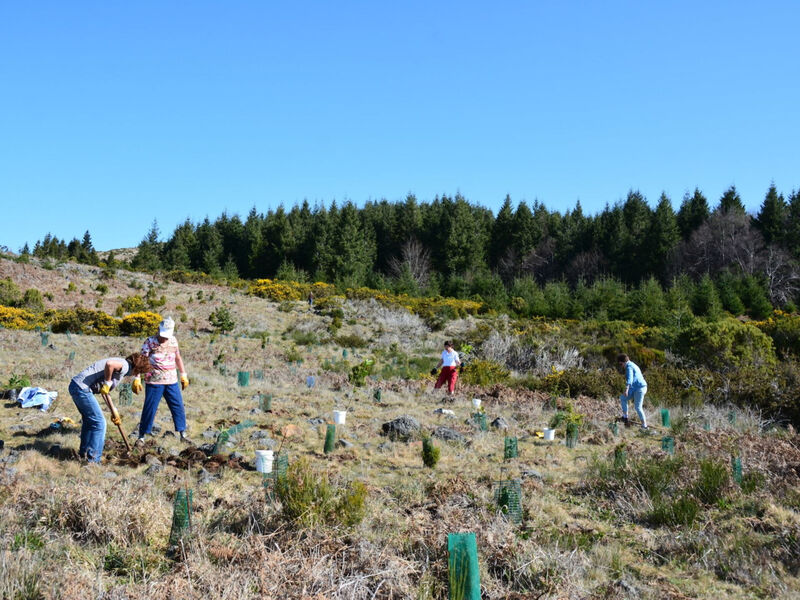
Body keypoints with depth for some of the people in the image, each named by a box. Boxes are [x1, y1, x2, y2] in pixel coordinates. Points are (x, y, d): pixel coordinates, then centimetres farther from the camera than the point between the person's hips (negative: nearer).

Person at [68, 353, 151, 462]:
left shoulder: (122, 368, 20)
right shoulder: (125, 365, -10)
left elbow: (107, 391, 26)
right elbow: (109, 364, -34)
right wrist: (107, 383, -19)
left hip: (76, 385, 10)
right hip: (82, 388, -10)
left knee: (89, 420, 25)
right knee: (99, 423, -3)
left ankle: (83, 452, 40)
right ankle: (93, 460, 3)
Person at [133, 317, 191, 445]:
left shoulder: (173, 341, 8)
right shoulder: (150, 342, -7)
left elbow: (178, 358, 19)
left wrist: (184, 375, 18)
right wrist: (137, 378, -18)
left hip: (172, 381, 4)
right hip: (154, 382, -4)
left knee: (178, 407, 5)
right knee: (149, 409, -1)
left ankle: (182, 434, 15)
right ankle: (142, 436, 11)